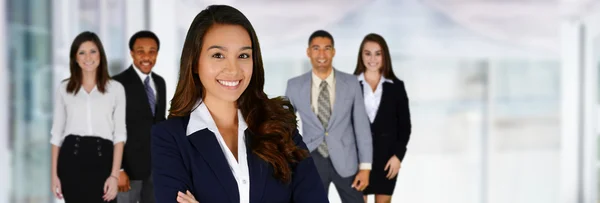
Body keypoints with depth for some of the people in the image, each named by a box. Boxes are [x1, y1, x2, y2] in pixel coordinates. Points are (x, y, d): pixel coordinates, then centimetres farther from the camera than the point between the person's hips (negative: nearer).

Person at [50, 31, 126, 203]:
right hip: (72, 160, 1)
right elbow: (57, 133, 11)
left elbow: (119, 134, 2)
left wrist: (115, 175, -8)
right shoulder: (64, 89, 9)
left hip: (102, 159, -1)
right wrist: (54, 174, 4)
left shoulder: (115, 88, 6)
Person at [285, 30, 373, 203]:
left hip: (345, 160, 0)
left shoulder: (351, 83, -3)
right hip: (312, 160, 0)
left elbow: (361, 125, -2)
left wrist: (365, 166, -4)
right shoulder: (295, 86, -1)